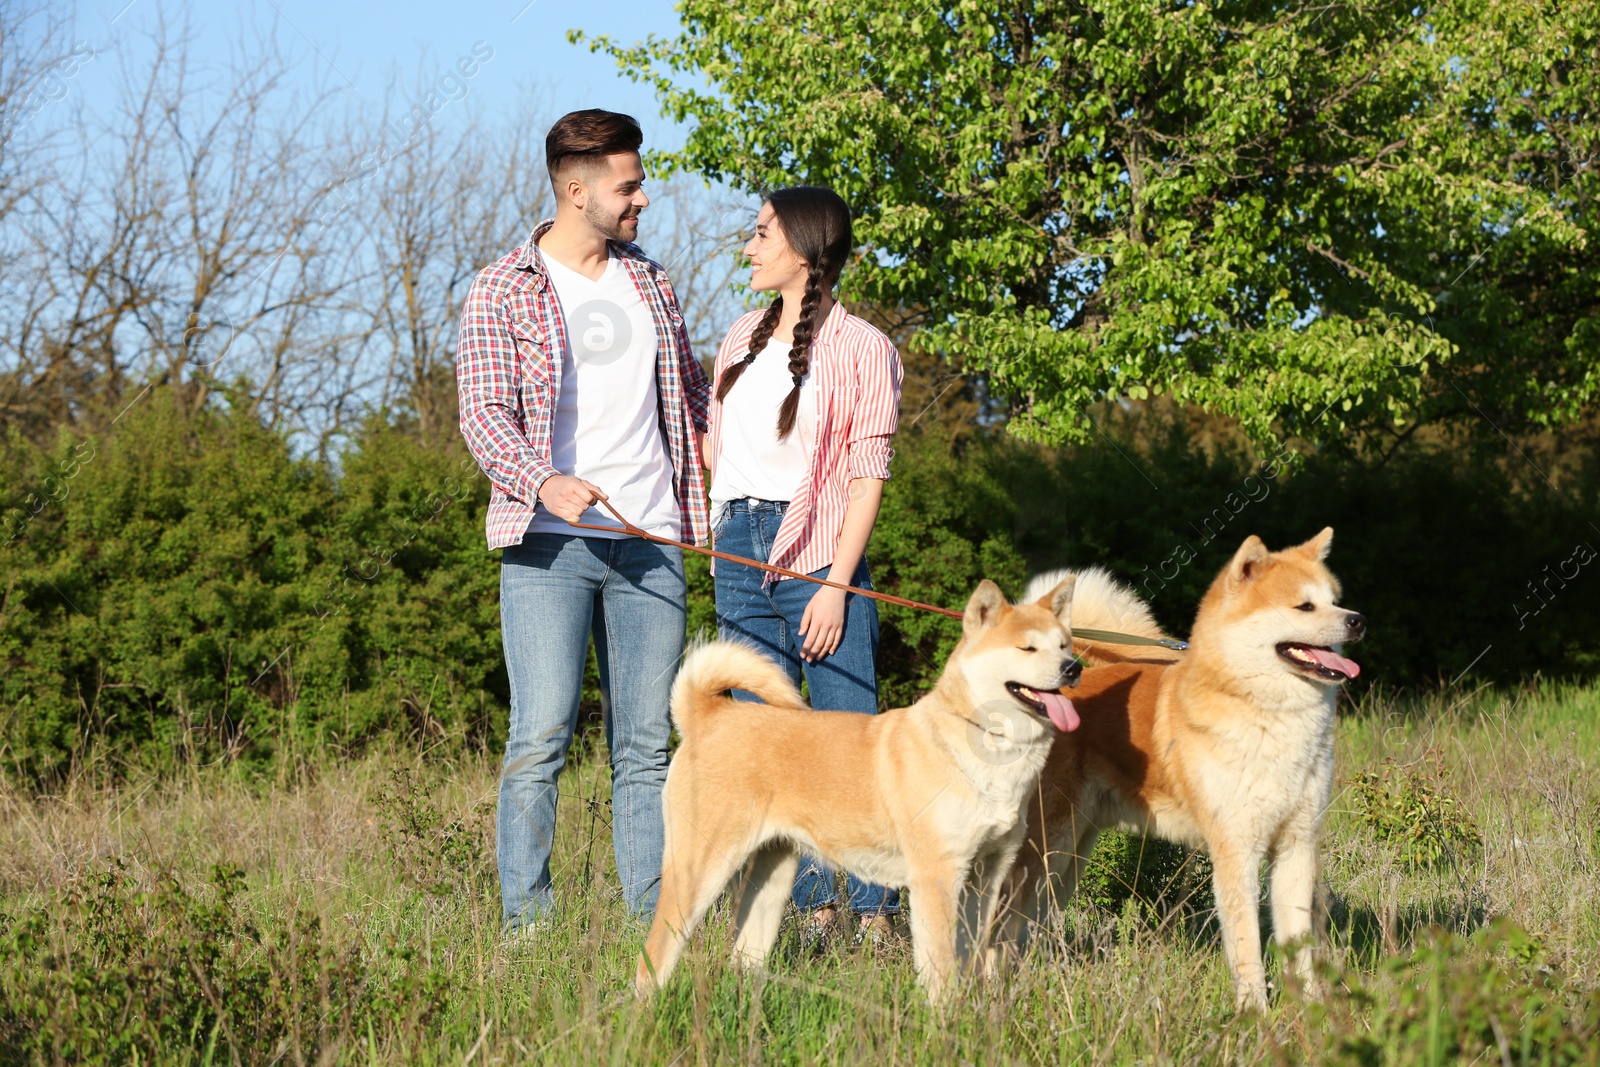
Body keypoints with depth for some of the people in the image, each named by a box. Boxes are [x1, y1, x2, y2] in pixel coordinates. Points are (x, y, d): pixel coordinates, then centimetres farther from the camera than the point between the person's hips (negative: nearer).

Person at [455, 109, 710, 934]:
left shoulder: (650, 284, 16)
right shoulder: (502, 293, 0)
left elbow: (691, 393, 26)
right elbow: (483, 411, -8)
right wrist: (545, 482, -25)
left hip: (651, 542, 5)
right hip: (552, 546, -4)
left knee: (646, 743, 4)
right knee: (540, 739, -10)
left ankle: (653, 918, 6)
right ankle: (525, 918, -6)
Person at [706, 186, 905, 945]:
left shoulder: (861, 349, -2)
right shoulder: (743, 340, 16)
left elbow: (868, 474, -6)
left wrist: (836, 585, -12)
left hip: (818, 550, -6)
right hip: (740, 543, 6)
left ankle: (874, 917, -4)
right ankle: (808, 910, 11)